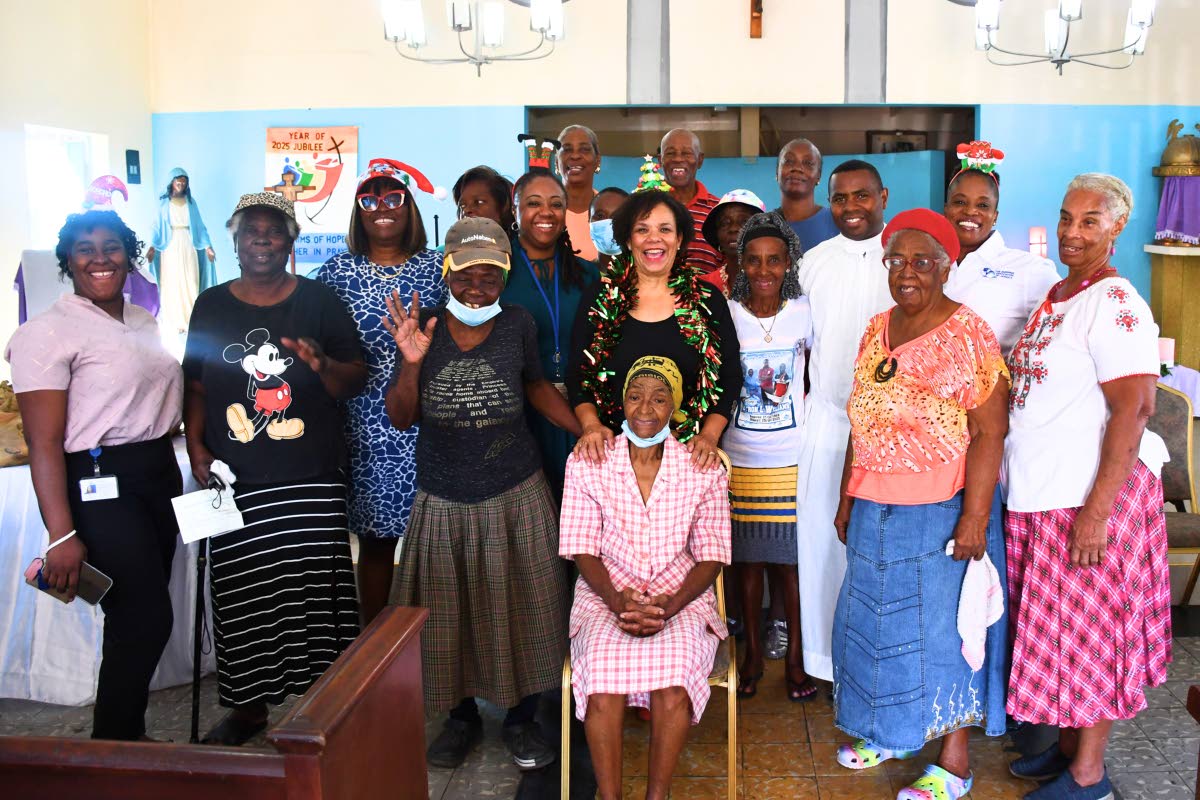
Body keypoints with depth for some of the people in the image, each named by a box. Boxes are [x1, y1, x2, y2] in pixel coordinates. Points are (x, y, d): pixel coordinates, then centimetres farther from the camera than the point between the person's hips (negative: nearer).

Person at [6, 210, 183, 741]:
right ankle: (113, 748, 13)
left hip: (160, 473, 7)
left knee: (140, 617, 13)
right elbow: (44, 443, -16)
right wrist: (61, 535, -21)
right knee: (145, 618, -7)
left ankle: (127, 735, 29)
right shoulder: (47, 332, -11)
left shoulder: (144, 321, 12)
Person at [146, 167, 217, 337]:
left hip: (188, 247, 2)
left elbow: (199, 226, 7)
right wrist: (153, 246, -11)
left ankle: (190, 320, 7)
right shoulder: (163, 203, 4)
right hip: (170, 247, -2)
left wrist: (207, 246, -3)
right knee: (171, 284, -1)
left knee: (190, 284, 0)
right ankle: (173, 323, 2)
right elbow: (158, 227, 2)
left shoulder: (191, 202, 9)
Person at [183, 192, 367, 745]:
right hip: (236, 484, 2)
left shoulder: (318, 300, 5)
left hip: (310, 482, -2)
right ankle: (247, 706, 23)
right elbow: (196, 386, 16)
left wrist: (323, 364, -15)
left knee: (313, 593, -4)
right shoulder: (211, 305, 11)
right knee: (240, 596, 5)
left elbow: (356, 381, 5)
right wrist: (196, 445, 2)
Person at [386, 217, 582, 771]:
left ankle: (521, 718, 29)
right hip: (443, 501, 1)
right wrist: (411, 364, -20)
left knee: (520, 609, 7)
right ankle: (462, 716, 34)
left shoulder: (517, 324, -6)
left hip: (516, 496, 0)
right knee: (448, 613, 12)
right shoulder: (422, 329, -6)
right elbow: (400, 419, -4)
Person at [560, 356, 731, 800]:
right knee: (603, 691, -28)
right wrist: (618, 601, -17)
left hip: (681, 599, 0)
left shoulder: (703, 471, 0)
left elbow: (712, 556, 0)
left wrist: (666, 608, -16)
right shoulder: (587, 464, 0)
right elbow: (582, 549, 0)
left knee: (673, 691, -28)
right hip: (605, 597, 0)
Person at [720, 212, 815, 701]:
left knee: (790, 557, 5)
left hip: (793, 458, 0)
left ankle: (795, 655, 21)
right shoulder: (724, 315, -3)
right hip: (739, 457, 0)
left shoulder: (804, 313, -1)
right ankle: (752, 651, 25)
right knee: (747, 556, 9)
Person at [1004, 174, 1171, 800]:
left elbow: (1133, 409, -21)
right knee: (1055, 625, 16)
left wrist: (1096, 511, -24)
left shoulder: (1115, 304, -15)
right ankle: (1066, 744, 32)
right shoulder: (1054, 298, 12)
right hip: (1037, 493, 8)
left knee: (1090, 629, 4)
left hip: (1091, 496, -8)